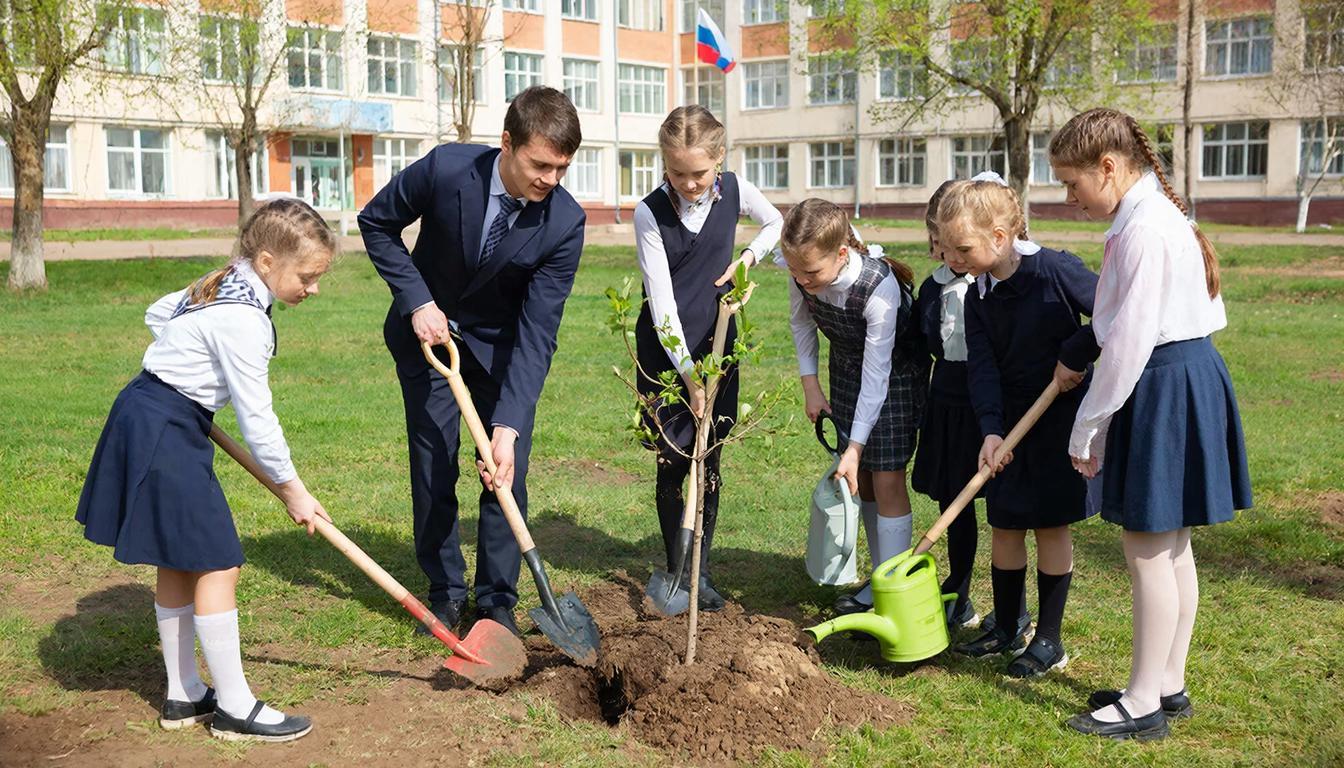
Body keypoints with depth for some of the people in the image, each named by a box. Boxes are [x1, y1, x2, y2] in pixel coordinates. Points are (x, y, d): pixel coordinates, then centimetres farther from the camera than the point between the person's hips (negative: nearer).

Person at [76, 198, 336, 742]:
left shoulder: (223, 288, 8)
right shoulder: (242, 320, -22)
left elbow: (158, 314, 26)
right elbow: (256, 417, -19)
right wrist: (291, 488, -10)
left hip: (151, 422, 11)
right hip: (163, 433, -11)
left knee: (180, 563, 15)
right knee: (218, 564, -7)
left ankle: (184, 695, 25)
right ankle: (234, 708, 2)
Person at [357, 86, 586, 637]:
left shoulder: (565, 224, -25)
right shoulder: (445, 168, -26)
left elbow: (536, 332, -24)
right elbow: (376, 222, -7)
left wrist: (509, 426, -31)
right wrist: (416, 301, -17)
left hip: (503, 344, 0)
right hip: (428, 328, 0)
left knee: (507, 469, -3)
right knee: (433, 466, 1)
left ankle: (497, 599, 12)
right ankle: (445, 591, 18)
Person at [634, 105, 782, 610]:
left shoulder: (733, 190, -5)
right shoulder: (650, 213, -15)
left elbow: (776, 223, 18)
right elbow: (662, 303, -17)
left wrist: (749, 256, -2)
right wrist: (688, 375, -20)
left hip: (716, 343, 3)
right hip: (665, 350, -3)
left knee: (710, 462, 4)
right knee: (671, 462, 2)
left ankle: (700, 571, 17)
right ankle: (674, 567, 20)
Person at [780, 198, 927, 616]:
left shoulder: (879, 288, -37)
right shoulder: (803, 272, -21)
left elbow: (876, 375, -31)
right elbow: (801, 323, 1)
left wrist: (855, 448, -29)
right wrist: (810, 385, -3)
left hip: (896, 369, -6)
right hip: (846, 365, 6)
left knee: (886, 478, -9)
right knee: (862, 480, 10)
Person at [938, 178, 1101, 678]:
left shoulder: (1055, 271, -18)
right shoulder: (977, 297, -1)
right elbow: (982, 368, -8)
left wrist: (1075, 357, -15)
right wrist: (990, 429, -20)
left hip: (1062, 415, -5)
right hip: (1010, 417, 6)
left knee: (1051, 525, 2)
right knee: (1004, 524, 9)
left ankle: (1049, 639, 14)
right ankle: (1007, 628, 24)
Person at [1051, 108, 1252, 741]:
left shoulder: (1143, 230, -20)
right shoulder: (1160, 215, 12)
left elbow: (1129, 342, -21)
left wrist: (1087, 426, -13)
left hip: (1162, 390, -11)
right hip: (1188, 378, 11)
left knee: (1147, 551, -1)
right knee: (1171, 546, 17)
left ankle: (1143, 705, 10)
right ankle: (1168, 684, 29)